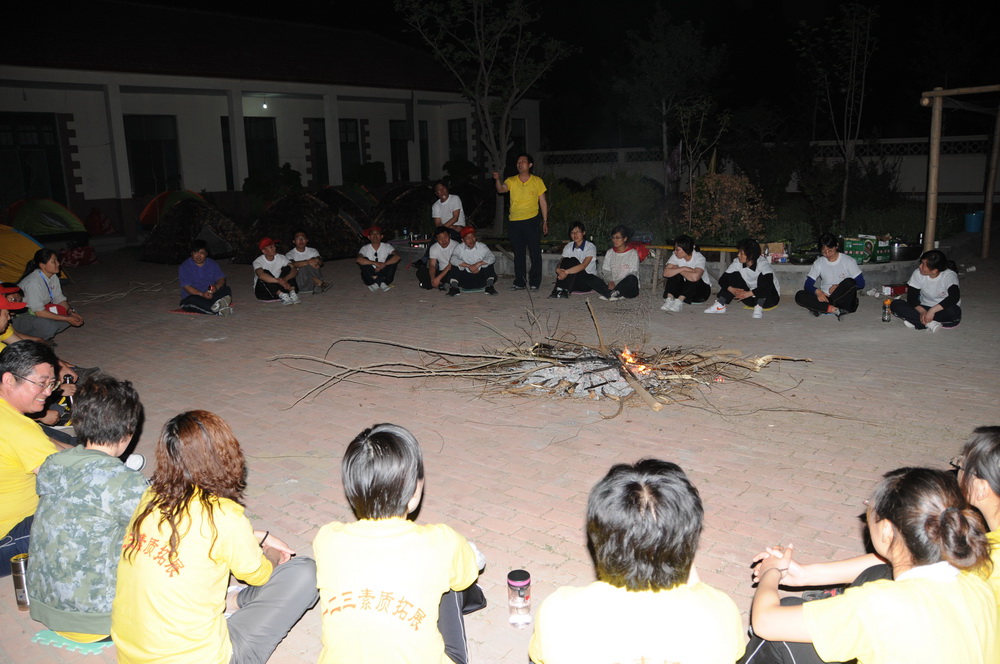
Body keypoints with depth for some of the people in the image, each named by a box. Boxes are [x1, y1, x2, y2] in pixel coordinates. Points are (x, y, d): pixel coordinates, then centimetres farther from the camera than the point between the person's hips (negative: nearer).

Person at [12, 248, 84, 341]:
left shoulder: (53, 277, -3)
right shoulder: (33, 282, -28)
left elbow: (60, 299, 8)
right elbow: (39, 312, -28)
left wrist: (71, 311, -14)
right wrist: (67, 319, -28)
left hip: (34, 313, 9)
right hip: (18, 318, -9)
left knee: (70, 316, -7)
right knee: (49, 326, -34)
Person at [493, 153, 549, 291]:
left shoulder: (537, 181, 3)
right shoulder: (511, 181, 7)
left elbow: (543, 201, 5)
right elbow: (501, 190, -12)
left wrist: (545, 221, 1)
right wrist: (497, 180, -33)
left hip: (532, 220, -2)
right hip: (515, 221, 2)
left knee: (535, 252, -1)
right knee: (518, 254, 9)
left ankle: (534, 282, 6)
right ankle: (519, 282, 16)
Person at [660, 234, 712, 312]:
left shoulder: (699, 258, -24)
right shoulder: (675, 256, -11)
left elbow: (695, 277, -43)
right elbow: (666, 273, -25)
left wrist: (677, 269, -27)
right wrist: (682, 269, -32)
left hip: (702, 289, -4)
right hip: (684, 288, 4)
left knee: (693, 278, -34)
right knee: (674, 273, -22)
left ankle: (679, 301, -36)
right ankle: (669, 299, -30)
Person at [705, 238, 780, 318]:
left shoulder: (763, 264, -26)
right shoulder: (737, 263, -12)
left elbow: (768, 285, -41)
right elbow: (722, 280, -13)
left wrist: (748, 293, -40)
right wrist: (732, 290, -32)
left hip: (771, 298, -4)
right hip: (751, 298, 4)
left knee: (763, 277, -30)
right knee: (733, 276, -12)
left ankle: (759, 308, -29)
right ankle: (720, 306, -14)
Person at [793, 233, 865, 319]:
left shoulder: (848, 261, -1)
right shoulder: (818, 263, 6)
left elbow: (861, 283, -3)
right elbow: (808, 285, -1)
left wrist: (840, 287, -15)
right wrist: (817, 291, -23)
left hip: (845, 301, -2)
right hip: (826, 299, 3)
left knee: (849, 282, -33)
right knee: (799, 295, -23)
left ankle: (821, 309, -26)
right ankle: (835, 310, -33)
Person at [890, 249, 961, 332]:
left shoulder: (949, 275, -19)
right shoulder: (918, 273, -9)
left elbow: (954, 297, -37)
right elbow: (911, 297, -11)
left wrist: (932, 310, -45)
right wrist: (922, 311, -31)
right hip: (924, 308, 3)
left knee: (954, 311, -40)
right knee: (895, 305, -20)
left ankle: (915, 321, -28)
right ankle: (930, 323, -30)